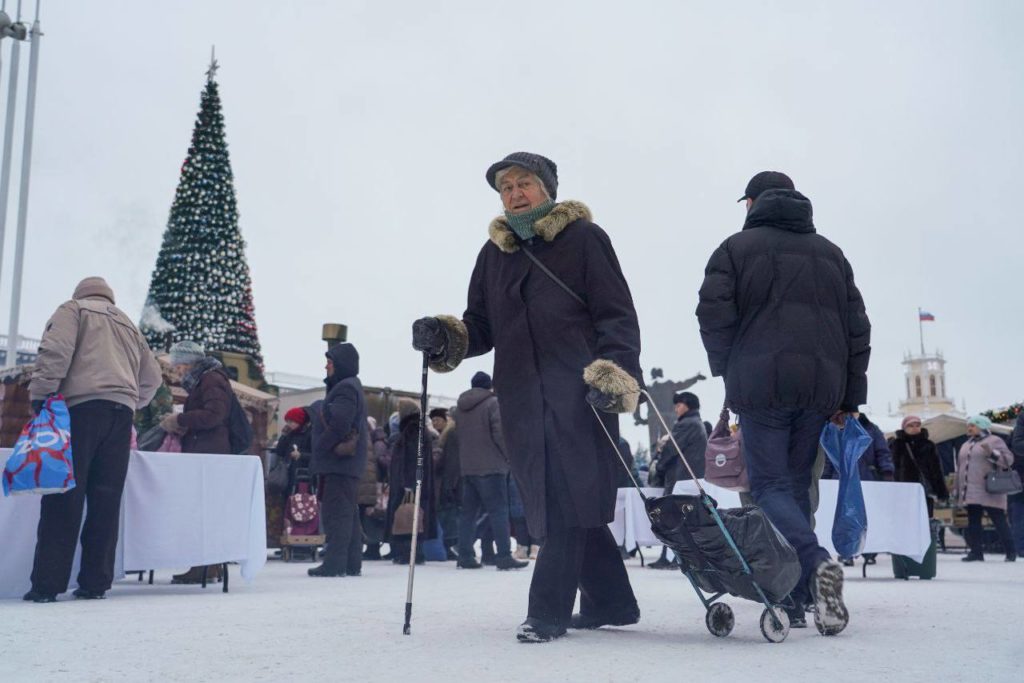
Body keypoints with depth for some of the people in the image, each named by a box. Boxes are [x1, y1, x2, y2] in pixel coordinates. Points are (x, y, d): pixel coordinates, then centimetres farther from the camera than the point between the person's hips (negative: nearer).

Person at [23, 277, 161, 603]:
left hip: (82, 406, -5)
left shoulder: (73, 309, 13)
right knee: (106, 500, 4)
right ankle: (95, 583, 2)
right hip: (121, 411, 5)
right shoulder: (128, 325, 29)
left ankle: (47, 583, -9)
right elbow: (152, 377, 26)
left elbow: (56, 351, -5)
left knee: (64, 497, -6)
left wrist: (40, 395, -7)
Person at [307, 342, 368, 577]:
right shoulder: (349, 386, 20)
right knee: (348, 513, 12)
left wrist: (321, 447, -8)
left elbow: (339, 425, -22)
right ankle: (352, 564, 16)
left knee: (336, 513, -9)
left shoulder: (345, 388, -12)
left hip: (340, 461, -10)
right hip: (348, 463, 10)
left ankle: (335, 563, -8)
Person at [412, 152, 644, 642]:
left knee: (569, 502, -7)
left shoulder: (583, 238, 1)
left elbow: (617, 315, -4)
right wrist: (445, 339, -3)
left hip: (580, 393, -6)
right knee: (550, 504, 10)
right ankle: (610, 602, 24)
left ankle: (548, 610, 0)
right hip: (523, 399, 6)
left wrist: (614, 374, -17)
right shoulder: (494, 254, 18)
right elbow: (480, 326, 18)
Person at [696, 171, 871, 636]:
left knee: (769, 485, 0)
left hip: (763, 387, -4)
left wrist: (726, 368, 10)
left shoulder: (737, 248, 3)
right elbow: (857, 327, 13)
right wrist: (850, 395, 15)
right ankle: (794, 597, 11)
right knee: (797, 484, 12)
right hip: (820, 389, 5)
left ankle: (816, 563, -25)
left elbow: (713, 313, -8)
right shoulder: (830, 253, 17)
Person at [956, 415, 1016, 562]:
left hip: (990, 492, -7)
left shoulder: (994, 441, 0)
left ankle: (1011, 551, 4)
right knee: (973, 522, 5)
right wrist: (958, 489, 20)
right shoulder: (966, 445, 20)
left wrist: (991, 453, -27)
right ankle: (976, 551, 8)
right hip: (970, 493, 7)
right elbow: (960, 469, 22)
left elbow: (1008, 459, -12)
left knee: (999, 521, -4)